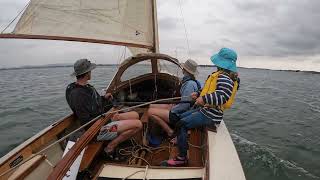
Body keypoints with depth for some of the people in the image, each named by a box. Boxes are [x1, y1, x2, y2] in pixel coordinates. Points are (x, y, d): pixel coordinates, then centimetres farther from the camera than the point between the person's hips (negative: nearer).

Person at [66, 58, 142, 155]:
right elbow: (86, 122, -25)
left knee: (135, 115, 8)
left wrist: (104, 98, 4)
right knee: (138, 124, -17)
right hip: (97, 130, -10)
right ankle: (111, 147, -6)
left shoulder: (86, 86, 7)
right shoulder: (78, 94, -23)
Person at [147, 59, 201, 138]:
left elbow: (185, 105, -27)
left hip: (180, 114, -10)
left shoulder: (190, 84, -22)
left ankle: (170, 132, -4)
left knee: (150, 112, -12)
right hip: (182, 111, 10)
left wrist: (171, 110, -15)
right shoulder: (188, 81, 6)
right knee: (152, 107, 10)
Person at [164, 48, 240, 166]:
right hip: (206, 109, 11)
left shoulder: (224, 77, -20)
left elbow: (222, 97, -35)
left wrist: (203, 99, -31)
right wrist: (199, 94, 12)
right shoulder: (221, 75, 15)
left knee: (181, 124, -13)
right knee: (182, 117, 15)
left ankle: (182, 158, -1)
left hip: (211, 115, -11)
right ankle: (181, 142, 30)